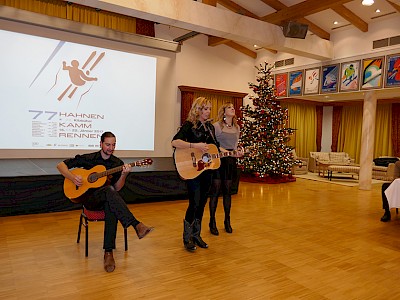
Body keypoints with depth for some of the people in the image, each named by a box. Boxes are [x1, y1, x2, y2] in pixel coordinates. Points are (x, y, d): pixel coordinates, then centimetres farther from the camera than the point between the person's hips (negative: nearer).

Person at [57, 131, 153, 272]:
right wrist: (73, 177, -13)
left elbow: (117, 188, 4)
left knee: (111, 207, -38)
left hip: (107, 200, 2)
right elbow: (61, 165, 4)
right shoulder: (88, 158, 4)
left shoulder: (118, 163, 9)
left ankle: (108, 252, -39)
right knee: (109, 190, -37)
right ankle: (137, 225, -51)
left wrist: (123, 175, -15)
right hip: (89, 198, -2)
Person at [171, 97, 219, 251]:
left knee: (202, 203, 11)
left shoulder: (210, 126, 14)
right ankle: (187, 238, 11)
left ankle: (196, 235, 26)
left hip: (207, 170, 7)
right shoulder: (189, 125, -8)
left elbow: (215, 146, 21)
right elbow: (175, 142, -22)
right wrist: (195, 145, -30)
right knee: (194, 203, -8)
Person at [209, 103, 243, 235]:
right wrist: (224, 151, -17)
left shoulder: (237, 127, 13)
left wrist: (238, 152, -1)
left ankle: (227, 221, 24)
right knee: (215, 191, -1)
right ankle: (212, 222, 12)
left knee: (227, 191, 12)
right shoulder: (216, 126, -6)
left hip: (231, 161, 5)